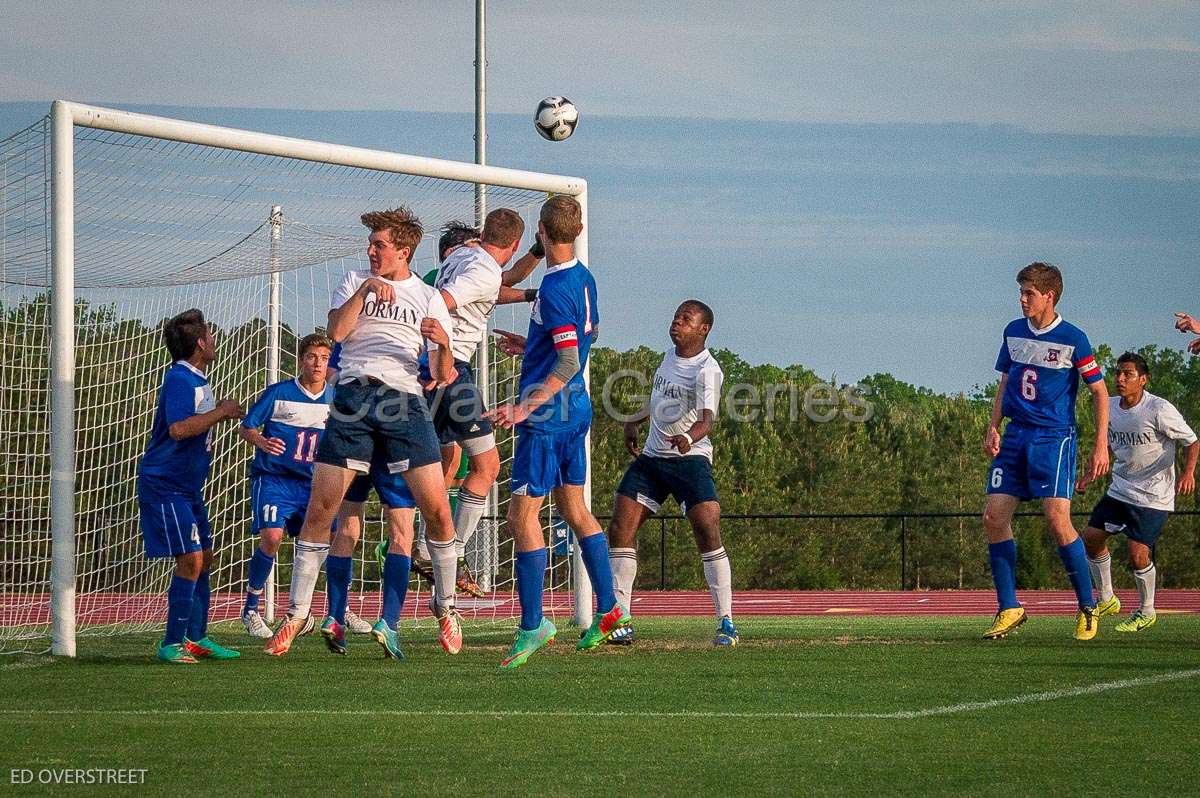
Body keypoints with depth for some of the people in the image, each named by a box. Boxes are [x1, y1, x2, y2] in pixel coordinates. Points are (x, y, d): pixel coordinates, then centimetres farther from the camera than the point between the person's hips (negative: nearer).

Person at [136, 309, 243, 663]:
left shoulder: (197, 379, 14)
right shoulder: (179, 379, -17)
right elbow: (178, 428, -30)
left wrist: (221, 414, 13)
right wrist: (220, 412, -21)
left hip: (188, 487, 10)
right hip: (164, 485, -10)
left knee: (204, 558, 13)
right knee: (190, 560, -15)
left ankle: (196, 638, 21)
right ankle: (172, 643, -11)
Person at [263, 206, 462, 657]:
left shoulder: (428, 298, 12)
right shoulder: (356, 282, 16)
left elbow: (444, 375, 6)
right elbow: (336, 331, -2)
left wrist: (444, 343, -14)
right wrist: (366, 290, -11)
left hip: (404, 400, 0)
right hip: (353, 397, 0)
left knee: (437, 510, -9)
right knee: (320, 510, -5)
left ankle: (445, 608, 9)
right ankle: (296, 615, 2)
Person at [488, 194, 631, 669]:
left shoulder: (554, 290, -19)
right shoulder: (583, 279, 9)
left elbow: (569, 363, -24)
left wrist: (525, 407, -29)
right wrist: (531, 346, 34)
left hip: (548, 418, -10)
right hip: (576, 412, 10)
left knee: (522, 514, -7)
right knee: (574, 508, 17)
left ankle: (532, 626, -8)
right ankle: (608, 611, 21)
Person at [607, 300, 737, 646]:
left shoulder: (707, 371, -15)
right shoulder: (670, 355, 8)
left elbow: (707, 419, -30)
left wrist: (689, 437, -50)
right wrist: (635, 422, 16)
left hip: (690, 458, -7)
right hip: (651, 457, 7)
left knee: (707, 530, -20)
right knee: (620, 529, -3)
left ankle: (726, 622, -11)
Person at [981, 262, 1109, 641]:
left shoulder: (1072, 339, -7)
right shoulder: (1014, 332, 10)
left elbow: (1099, 391, -2)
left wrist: (1101, 446, -7)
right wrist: (992, 428, 4)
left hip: (1054, 437, -6)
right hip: (1015, 436, 6)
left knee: (1057, 520, -17)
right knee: (994, 517, -4)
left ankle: (1087, 607, -2)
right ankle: (1009, 609, 6)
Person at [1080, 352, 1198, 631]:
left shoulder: (1159, 410, -19)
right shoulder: (1110, 407, 1)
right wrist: (1089, 476, 12)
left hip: (1153, 495, -7)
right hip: (1120, 490, 7)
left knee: (1138, 554, -13)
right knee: (1091, 538, 5)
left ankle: (1146, 613, 9)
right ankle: (1107, 600, 23)